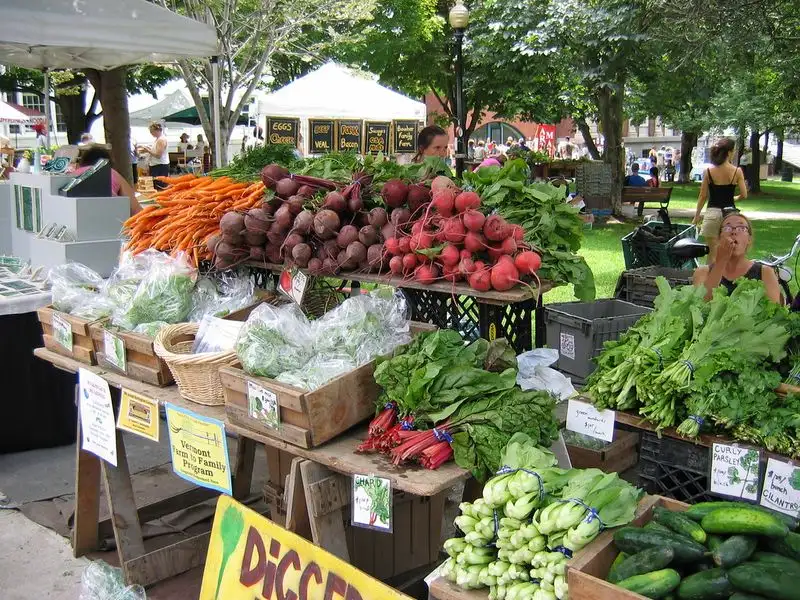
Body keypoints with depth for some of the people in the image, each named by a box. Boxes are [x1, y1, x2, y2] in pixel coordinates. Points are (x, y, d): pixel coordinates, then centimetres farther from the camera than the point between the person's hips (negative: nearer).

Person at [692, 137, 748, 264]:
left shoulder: (708, 171, -4)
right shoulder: (737, 171, -4)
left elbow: (703, 196, -1)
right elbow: (744, 195, -3)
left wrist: (696, 216, 8)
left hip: (712, 212, 0)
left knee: (713, 252, 5)